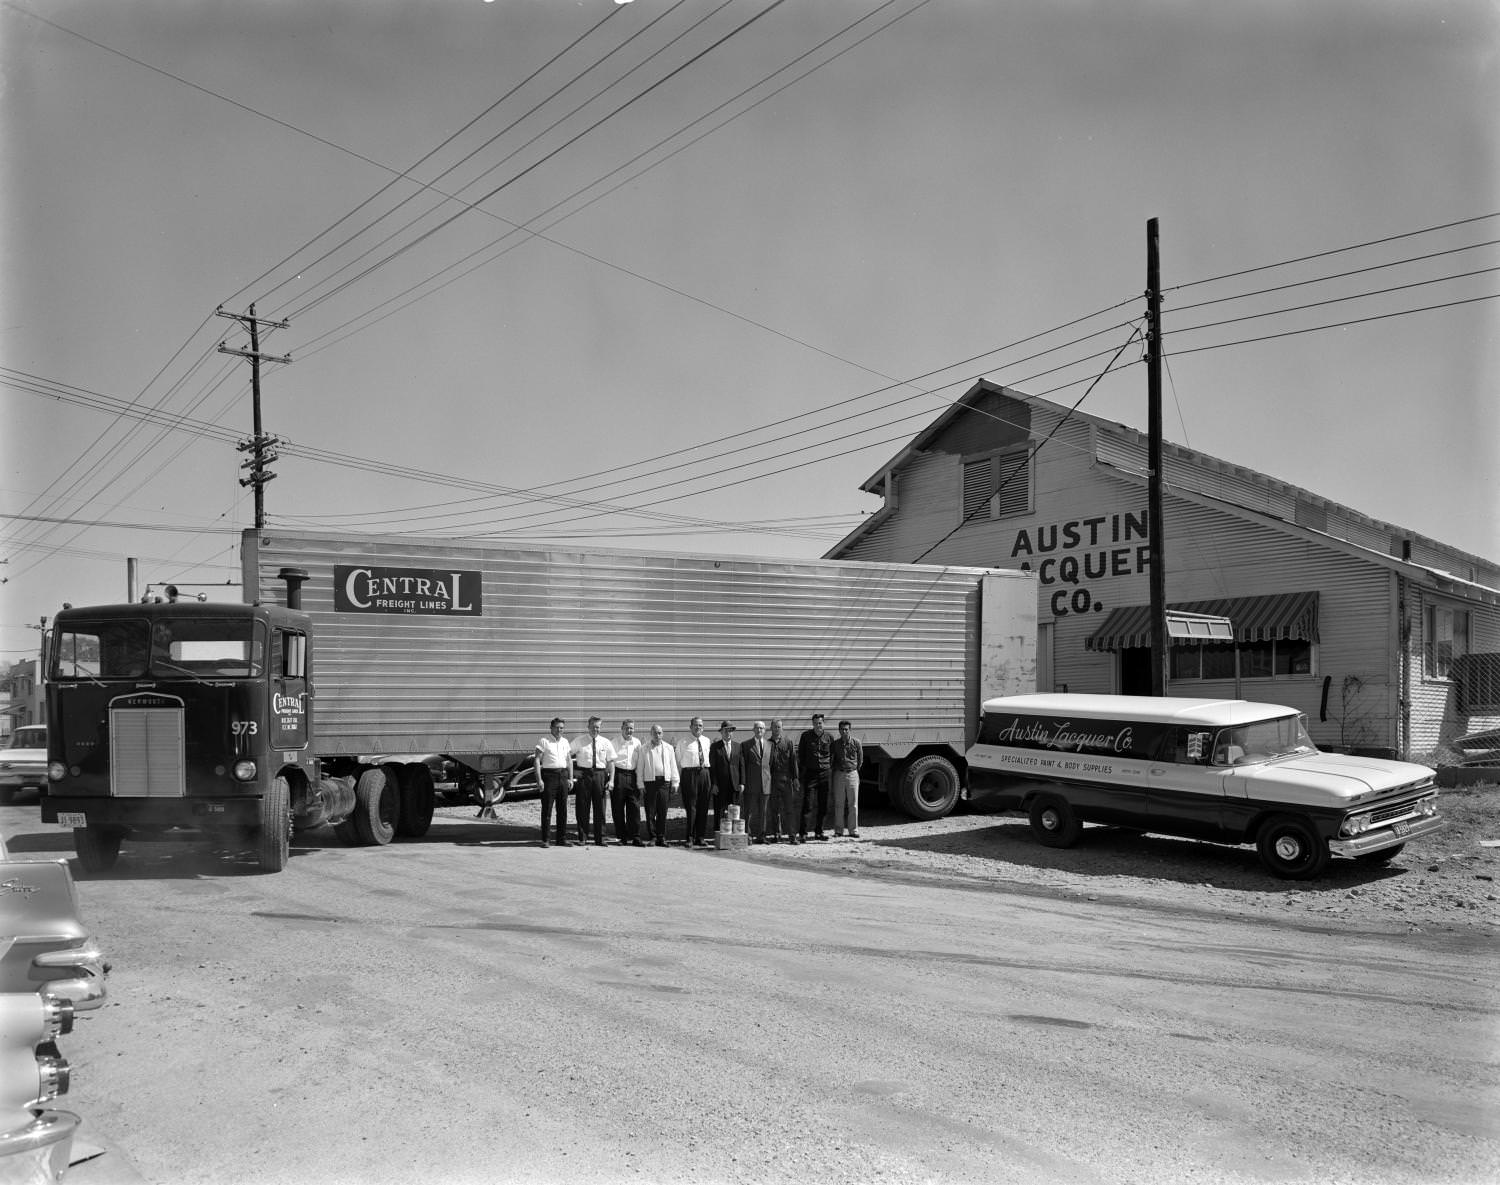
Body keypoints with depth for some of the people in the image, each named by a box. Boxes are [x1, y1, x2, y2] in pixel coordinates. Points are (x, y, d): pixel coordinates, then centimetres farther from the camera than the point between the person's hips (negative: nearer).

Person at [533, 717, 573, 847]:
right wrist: (539, 779, -15)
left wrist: (570, 778, 11)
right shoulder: (544, 741, -3)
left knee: (563, 808, 8)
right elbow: (537, 760, -8)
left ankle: (562, 839, 15)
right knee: (547, 808, -3)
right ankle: (544, 840, 2)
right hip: (549, 775, -5)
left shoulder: (565, 741, 13)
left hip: (563, 775, 5)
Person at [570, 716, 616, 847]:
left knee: (600, 808, 3)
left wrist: (611, 780, -4)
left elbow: (611, 762, 5)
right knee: (582, 808, 2)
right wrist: (570, 774, -8)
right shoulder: (579, 742, 3)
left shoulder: (606, 743, 6)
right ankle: (582, 838, 11)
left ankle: (600, 839, 9)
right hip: (583, 775, -1)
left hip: (600, 775, 1)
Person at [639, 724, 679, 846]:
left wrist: (674, 782, 8)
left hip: (664, 782, 1)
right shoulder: (644, 749, 7)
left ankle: (661, 838, 8)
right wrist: (641, 784, -1)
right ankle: (652, 837, 6)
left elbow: (673, 766, 14)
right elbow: (640, 767, 6)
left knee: (662, 812, 2)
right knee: (650, 812, -1)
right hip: (650, 781, -1)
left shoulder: (668, 748, 12)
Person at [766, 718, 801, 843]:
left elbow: (793, 760, 4)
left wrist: (795, 778, -1)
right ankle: (776, 834, 14)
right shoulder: (767, 742, 6)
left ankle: (792, 835, 1)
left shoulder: (788, 741, 5)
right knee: (774, 809, 6)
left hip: (786, 778, -1)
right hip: (772, 780, 1)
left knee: (790, 808, -2)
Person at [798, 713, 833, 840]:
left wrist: (828, 766, 6)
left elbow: (832, 755, 16)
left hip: (824, 774, 3)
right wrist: (802, 768, 1)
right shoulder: (806, 736, 0)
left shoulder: (829, 737, 5)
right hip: (810, 773, -3)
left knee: (823, 805, 7)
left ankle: (818, 832, 18)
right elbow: (800, 753, 5)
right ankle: (803, 833, -6)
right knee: (807, 805, -8)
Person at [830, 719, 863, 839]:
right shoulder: (835, 744, 2)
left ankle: (853, 830, 9)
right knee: (838, 804, 2)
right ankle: (838, 830, 8)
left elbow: (860, 759, 11)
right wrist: (831, 769, 5)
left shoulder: (856, 743, 0)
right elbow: (830, 759, 12)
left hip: (852, 774, 0)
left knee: (853, 804, 2)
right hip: (839, 775, 1)